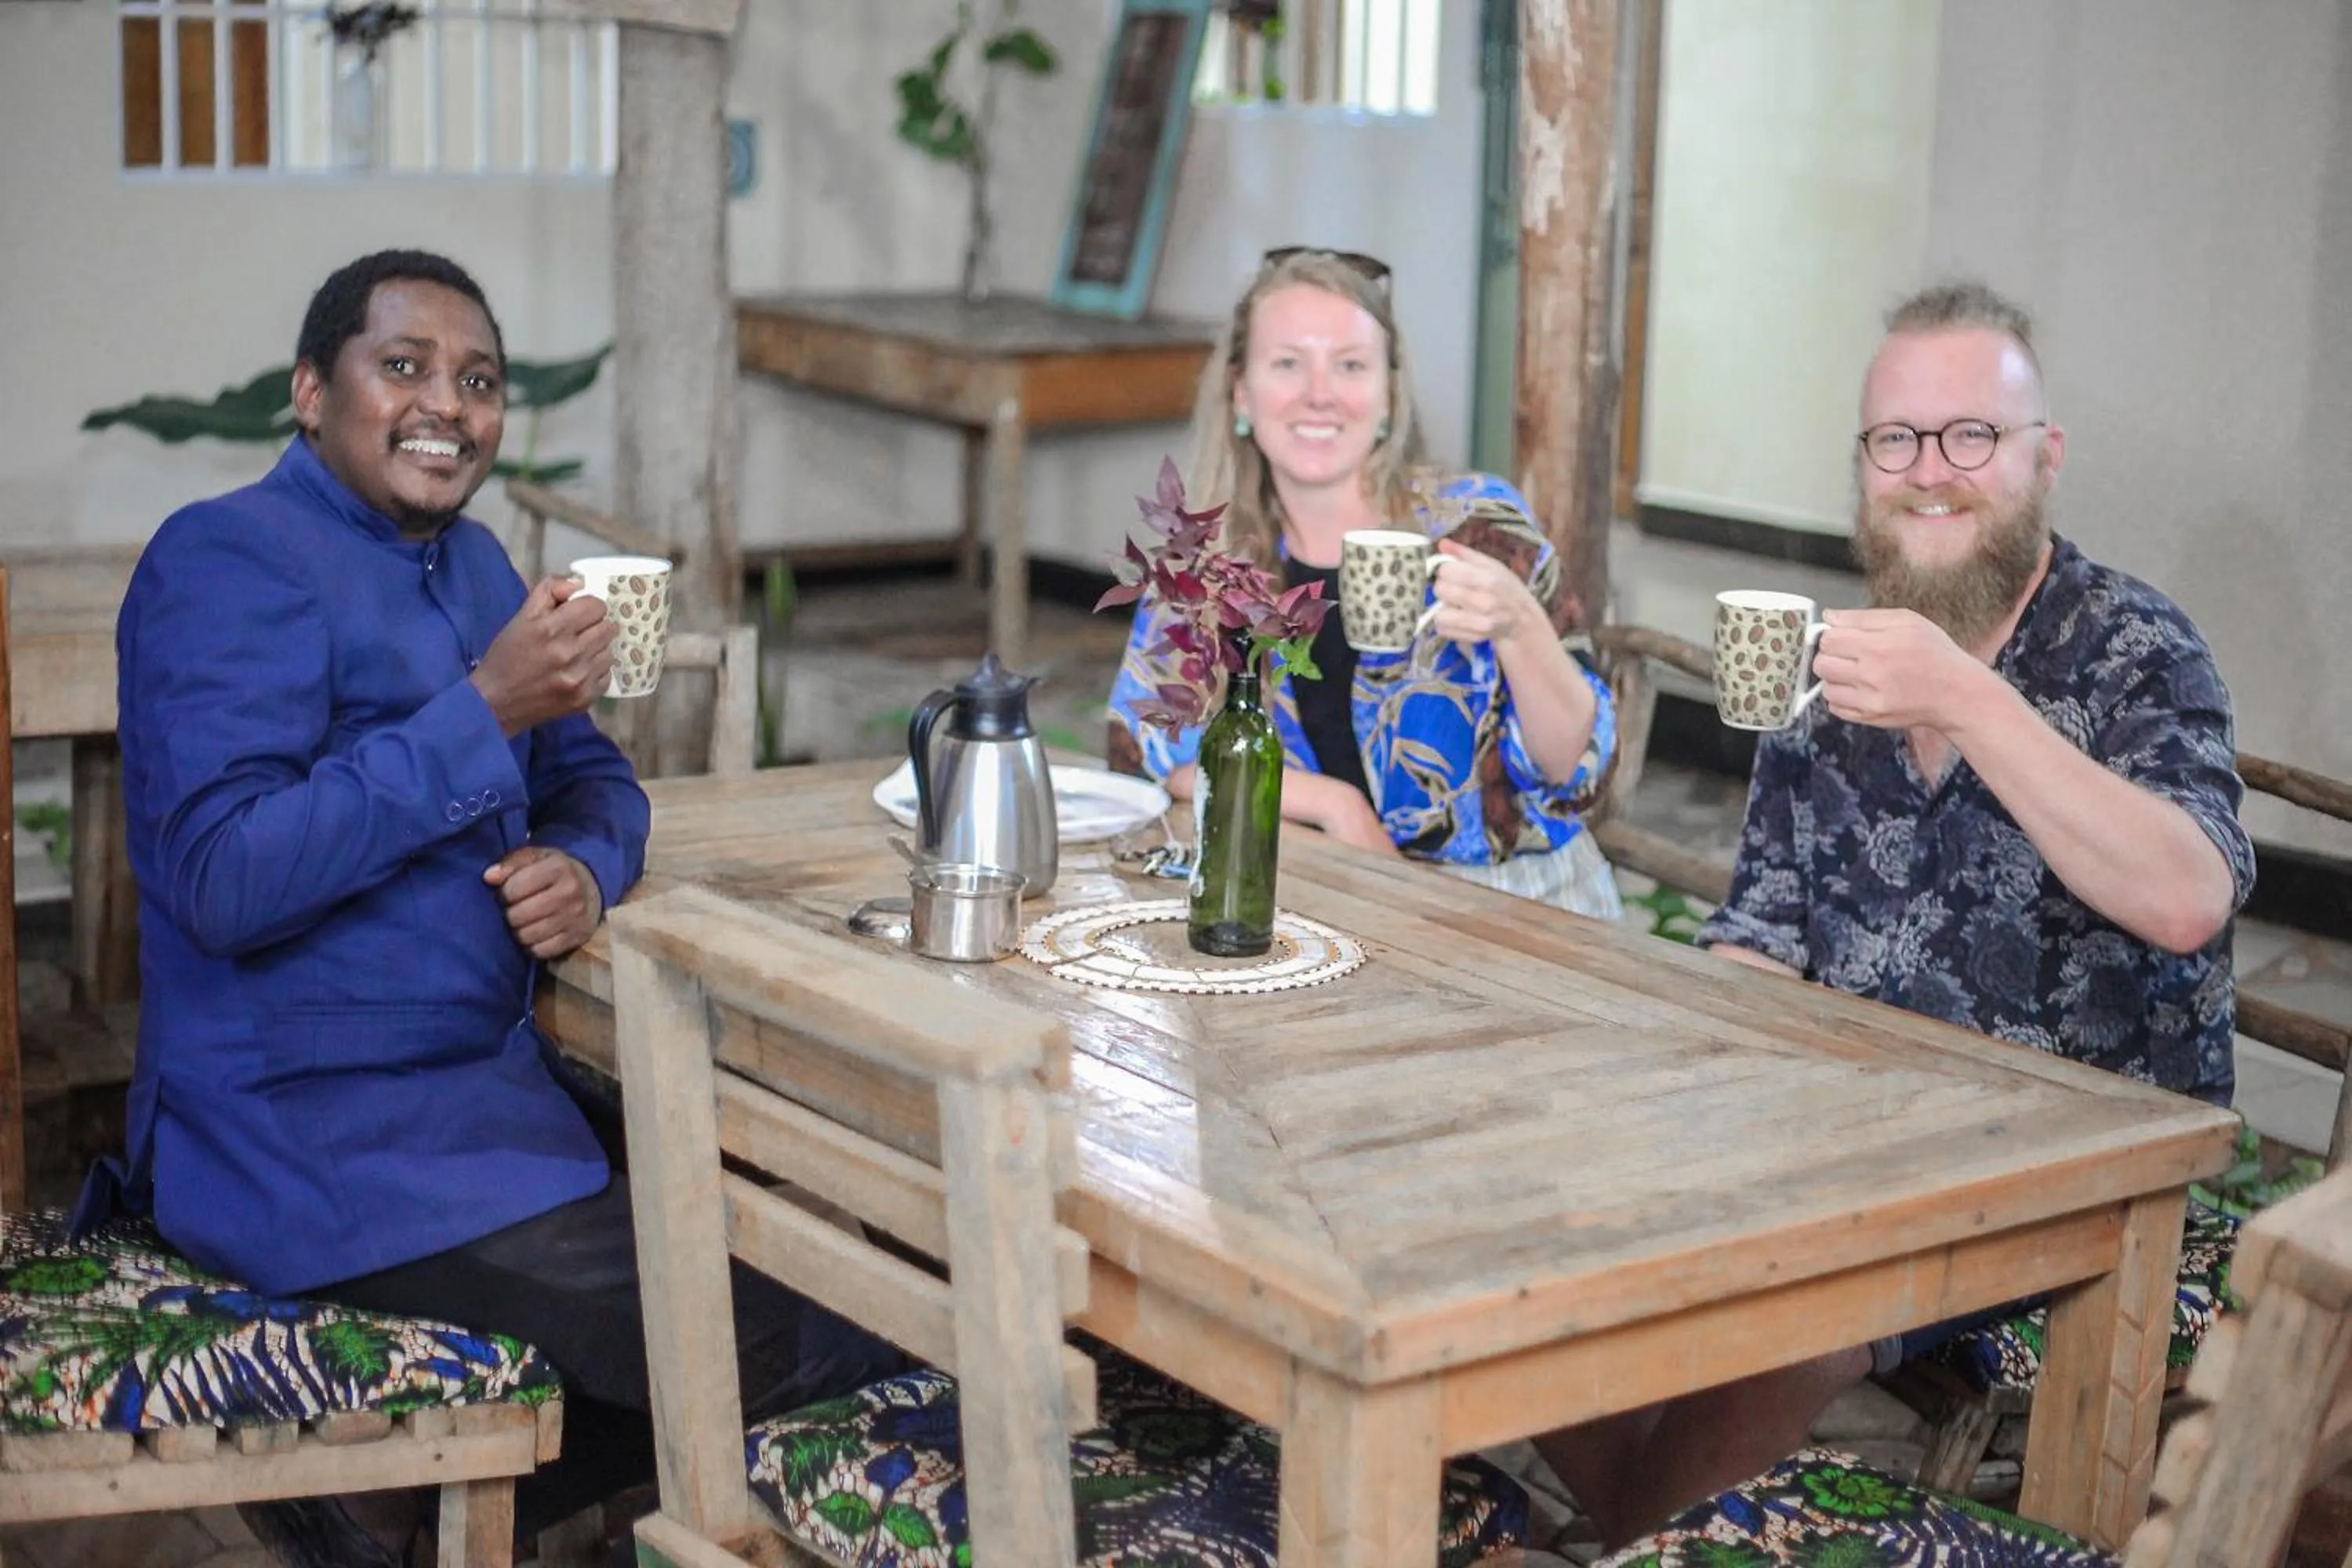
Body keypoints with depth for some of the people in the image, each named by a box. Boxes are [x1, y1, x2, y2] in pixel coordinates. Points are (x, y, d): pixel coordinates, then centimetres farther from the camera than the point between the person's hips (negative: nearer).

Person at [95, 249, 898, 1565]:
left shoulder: (466, 560, 14)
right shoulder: (235, 560, -13)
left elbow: (593, 779, 18)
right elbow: (222, 882, -24)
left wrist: (584, 869, -7)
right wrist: (483, 713, -24)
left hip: (486, 1076, 9)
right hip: (321, 1139, -9)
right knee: (748, 1342, -17)